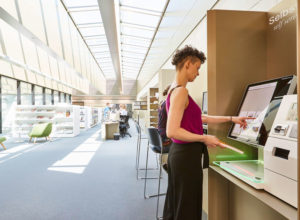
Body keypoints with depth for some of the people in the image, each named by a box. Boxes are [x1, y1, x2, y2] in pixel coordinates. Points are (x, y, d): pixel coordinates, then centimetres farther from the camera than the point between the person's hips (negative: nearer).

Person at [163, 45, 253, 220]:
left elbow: (200, 118, 16)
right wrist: (204, 138, -16)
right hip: (187, 155, -10)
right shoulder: (181, 91, -17)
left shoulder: (176, 90, 13)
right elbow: (172, 131, -24)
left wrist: (231, 118, 16)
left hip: (179, 153, 10)